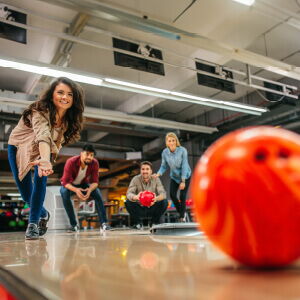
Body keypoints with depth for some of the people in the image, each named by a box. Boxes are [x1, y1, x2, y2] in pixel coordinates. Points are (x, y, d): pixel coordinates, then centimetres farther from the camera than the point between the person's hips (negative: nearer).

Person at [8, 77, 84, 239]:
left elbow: (57, 142, -11)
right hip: (18, 147, -3)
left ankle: (33, 223, -8)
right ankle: (43, 214, 26)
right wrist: (45, 160, -71)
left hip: (44, 151, 3)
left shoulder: (69, 119, -19)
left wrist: (45, 159, -25)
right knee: (26, 192, -2)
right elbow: (42, 135, -55)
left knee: (40, 179, -21)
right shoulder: (40, 111, -38)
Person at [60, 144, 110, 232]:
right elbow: (65, 182, -31)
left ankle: (104, 223, -23)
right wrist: (76, 190, -51)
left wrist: (90, 189, -43)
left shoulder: (94, 163, -22)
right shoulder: (71, 162, -31)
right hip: (69, 185, -2)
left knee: (97, 192, -24)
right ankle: (74, 224, -27)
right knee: (65, 193, -35)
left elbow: (95, 181, -20)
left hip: (83, 184, 2)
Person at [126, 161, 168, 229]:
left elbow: (163, 193, -19)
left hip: (152, 208, 1)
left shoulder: (156, 179, -9)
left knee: (164, 202, -25)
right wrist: (135, 197, -47)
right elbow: (128, 193, -22)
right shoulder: (135, 179, -11)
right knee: (128, 202, -27)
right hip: (139, 209, -1)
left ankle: (155, 222, 1)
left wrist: (156, 198, -44)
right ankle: (137, 222, -2)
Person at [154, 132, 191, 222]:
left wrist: (183, 181, -23)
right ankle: (181, 212, 16)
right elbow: (164, 166, -7)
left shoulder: (182, 150, -25)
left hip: (185, 175, -2)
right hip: (174, 176, 3)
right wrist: (158, 174, -27)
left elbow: (184, 166, -22)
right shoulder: (165, 152, -16)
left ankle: (182, 217, 15)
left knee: (182, 196, -7)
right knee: (172, 195, -11)